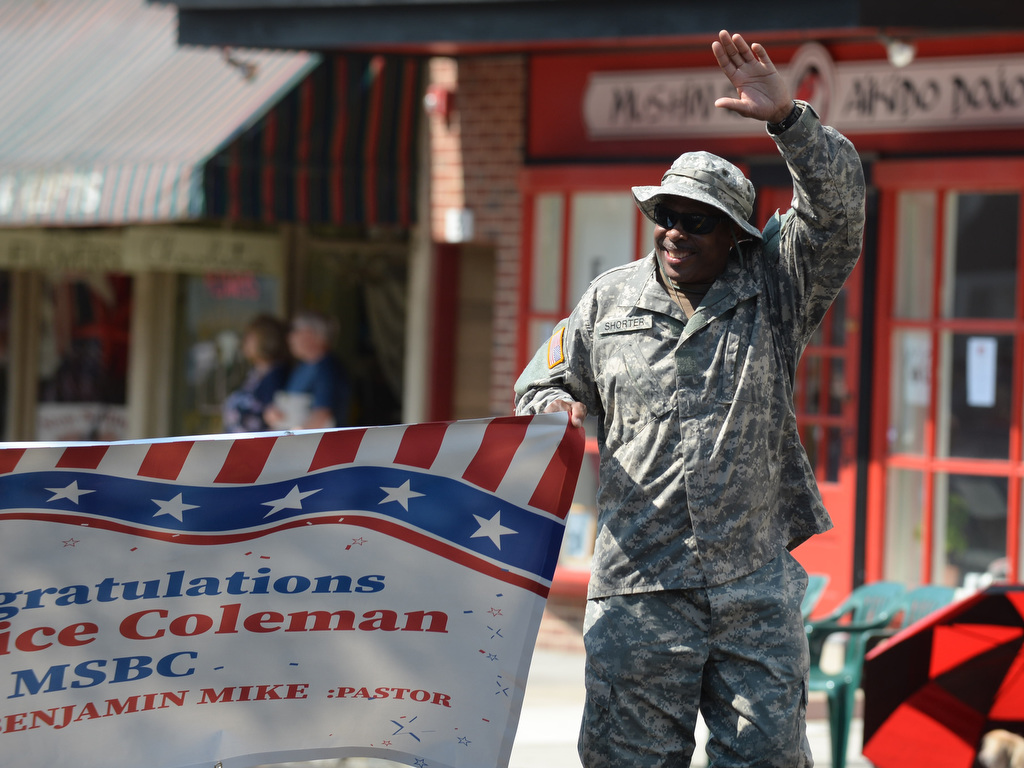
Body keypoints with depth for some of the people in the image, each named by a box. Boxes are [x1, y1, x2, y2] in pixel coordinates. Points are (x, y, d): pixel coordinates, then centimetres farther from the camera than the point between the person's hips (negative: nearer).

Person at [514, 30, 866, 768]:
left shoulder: (776, 288, 7)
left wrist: (787, 117, -17)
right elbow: (543, 382, 22)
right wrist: (554, 410, -2)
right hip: (639, 586, 1)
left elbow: (838, 202, -6)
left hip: (756, 586, -1)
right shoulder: (610, 299, 13)